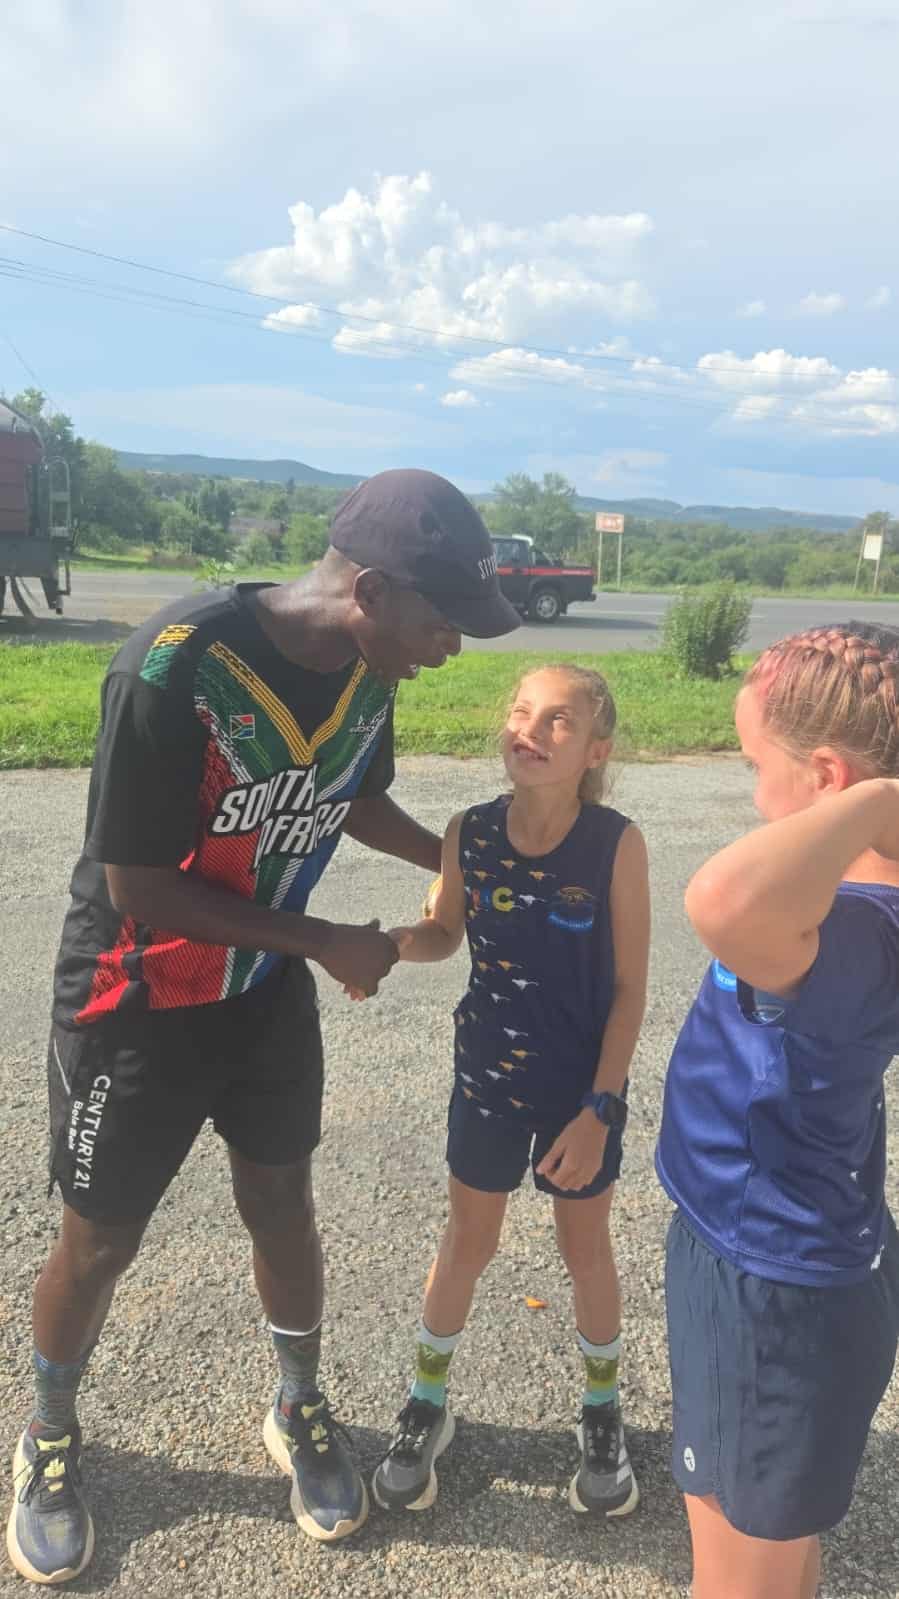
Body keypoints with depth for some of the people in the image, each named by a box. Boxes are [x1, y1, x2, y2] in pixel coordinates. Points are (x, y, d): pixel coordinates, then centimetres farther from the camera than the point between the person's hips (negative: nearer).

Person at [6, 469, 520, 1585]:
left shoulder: (370, 669, -11)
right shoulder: (174, 668, -32)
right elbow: (138, 885, -26)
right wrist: (325, 942, -20)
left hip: (267, 989, 5)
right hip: (137, 999, -4)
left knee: (281, 1204, 16)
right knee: (98, 1241, 12)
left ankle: (299, 1412, 43)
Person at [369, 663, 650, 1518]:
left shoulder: (616, 844, -21)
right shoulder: (470, 833, -14)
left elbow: (629, 987, -14)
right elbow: (445, 932, 4)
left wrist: (599, 1108, -14)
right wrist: (390, 942, -18)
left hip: (584, 1087, -2)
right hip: (488, 1077, 2)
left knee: (585, 1250, 18)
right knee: (467, 1244, 18)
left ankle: (601, 1411, 44)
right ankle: (426, 1404, 41)